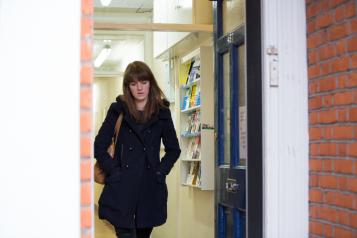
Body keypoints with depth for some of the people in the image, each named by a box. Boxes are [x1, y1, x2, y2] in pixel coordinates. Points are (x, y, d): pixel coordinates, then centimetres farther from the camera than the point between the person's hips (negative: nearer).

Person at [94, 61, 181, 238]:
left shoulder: (162, 112, 7)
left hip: (150, 189, 2)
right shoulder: (118, 110, 3)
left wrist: (160, 172, 2)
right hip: (122, 188, -2)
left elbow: (173, 149, 13)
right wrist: (113, 171, -6)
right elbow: (99, 146, 3)